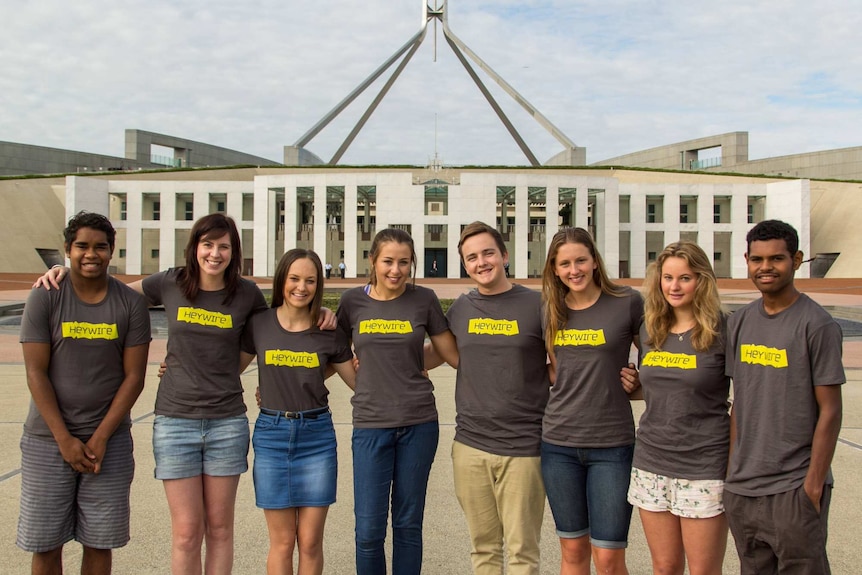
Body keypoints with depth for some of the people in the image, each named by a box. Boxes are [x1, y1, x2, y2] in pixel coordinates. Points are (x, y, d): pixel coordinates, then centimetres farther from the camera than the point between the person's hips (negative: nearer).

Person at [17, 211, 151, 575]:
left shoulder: (131, 304, -1)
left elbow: (134, 377, -2)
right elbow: (35, 373, -6)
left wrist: (100, 438, -9)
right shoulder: (44, 299, -3)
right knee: (45, 543, 6)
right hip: (48, 439, 0)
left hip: (109, 441, 1)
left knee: (98, 543, 7)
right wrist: (64, 439, -11)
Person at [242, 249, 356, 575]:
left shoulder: (330, 333, -1)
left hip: (316, 436, 0)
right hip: (271, 435, 0)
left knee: (310, 541, 5)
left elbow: (361, 381, 6)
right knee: (282, 541, 6)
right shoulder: (258, 325, -1)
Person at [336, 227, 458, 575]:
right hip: (370, 425, 0)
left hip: (418, 423, 0)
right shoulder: (353, 302, 1)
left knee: (408, 523, 10)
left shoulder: (423, 299, 0)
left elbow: (454, 355, 5)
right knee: (369, 529, 2)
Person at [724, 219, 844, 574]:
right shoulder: (740, 322, 7)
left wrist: (813, 485, -12)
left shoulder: (817, 325, -8)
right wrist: (732, 470, 9)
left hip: (793, 489, -5)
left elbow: (829, 411, -9)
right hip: (741, 488, 5)